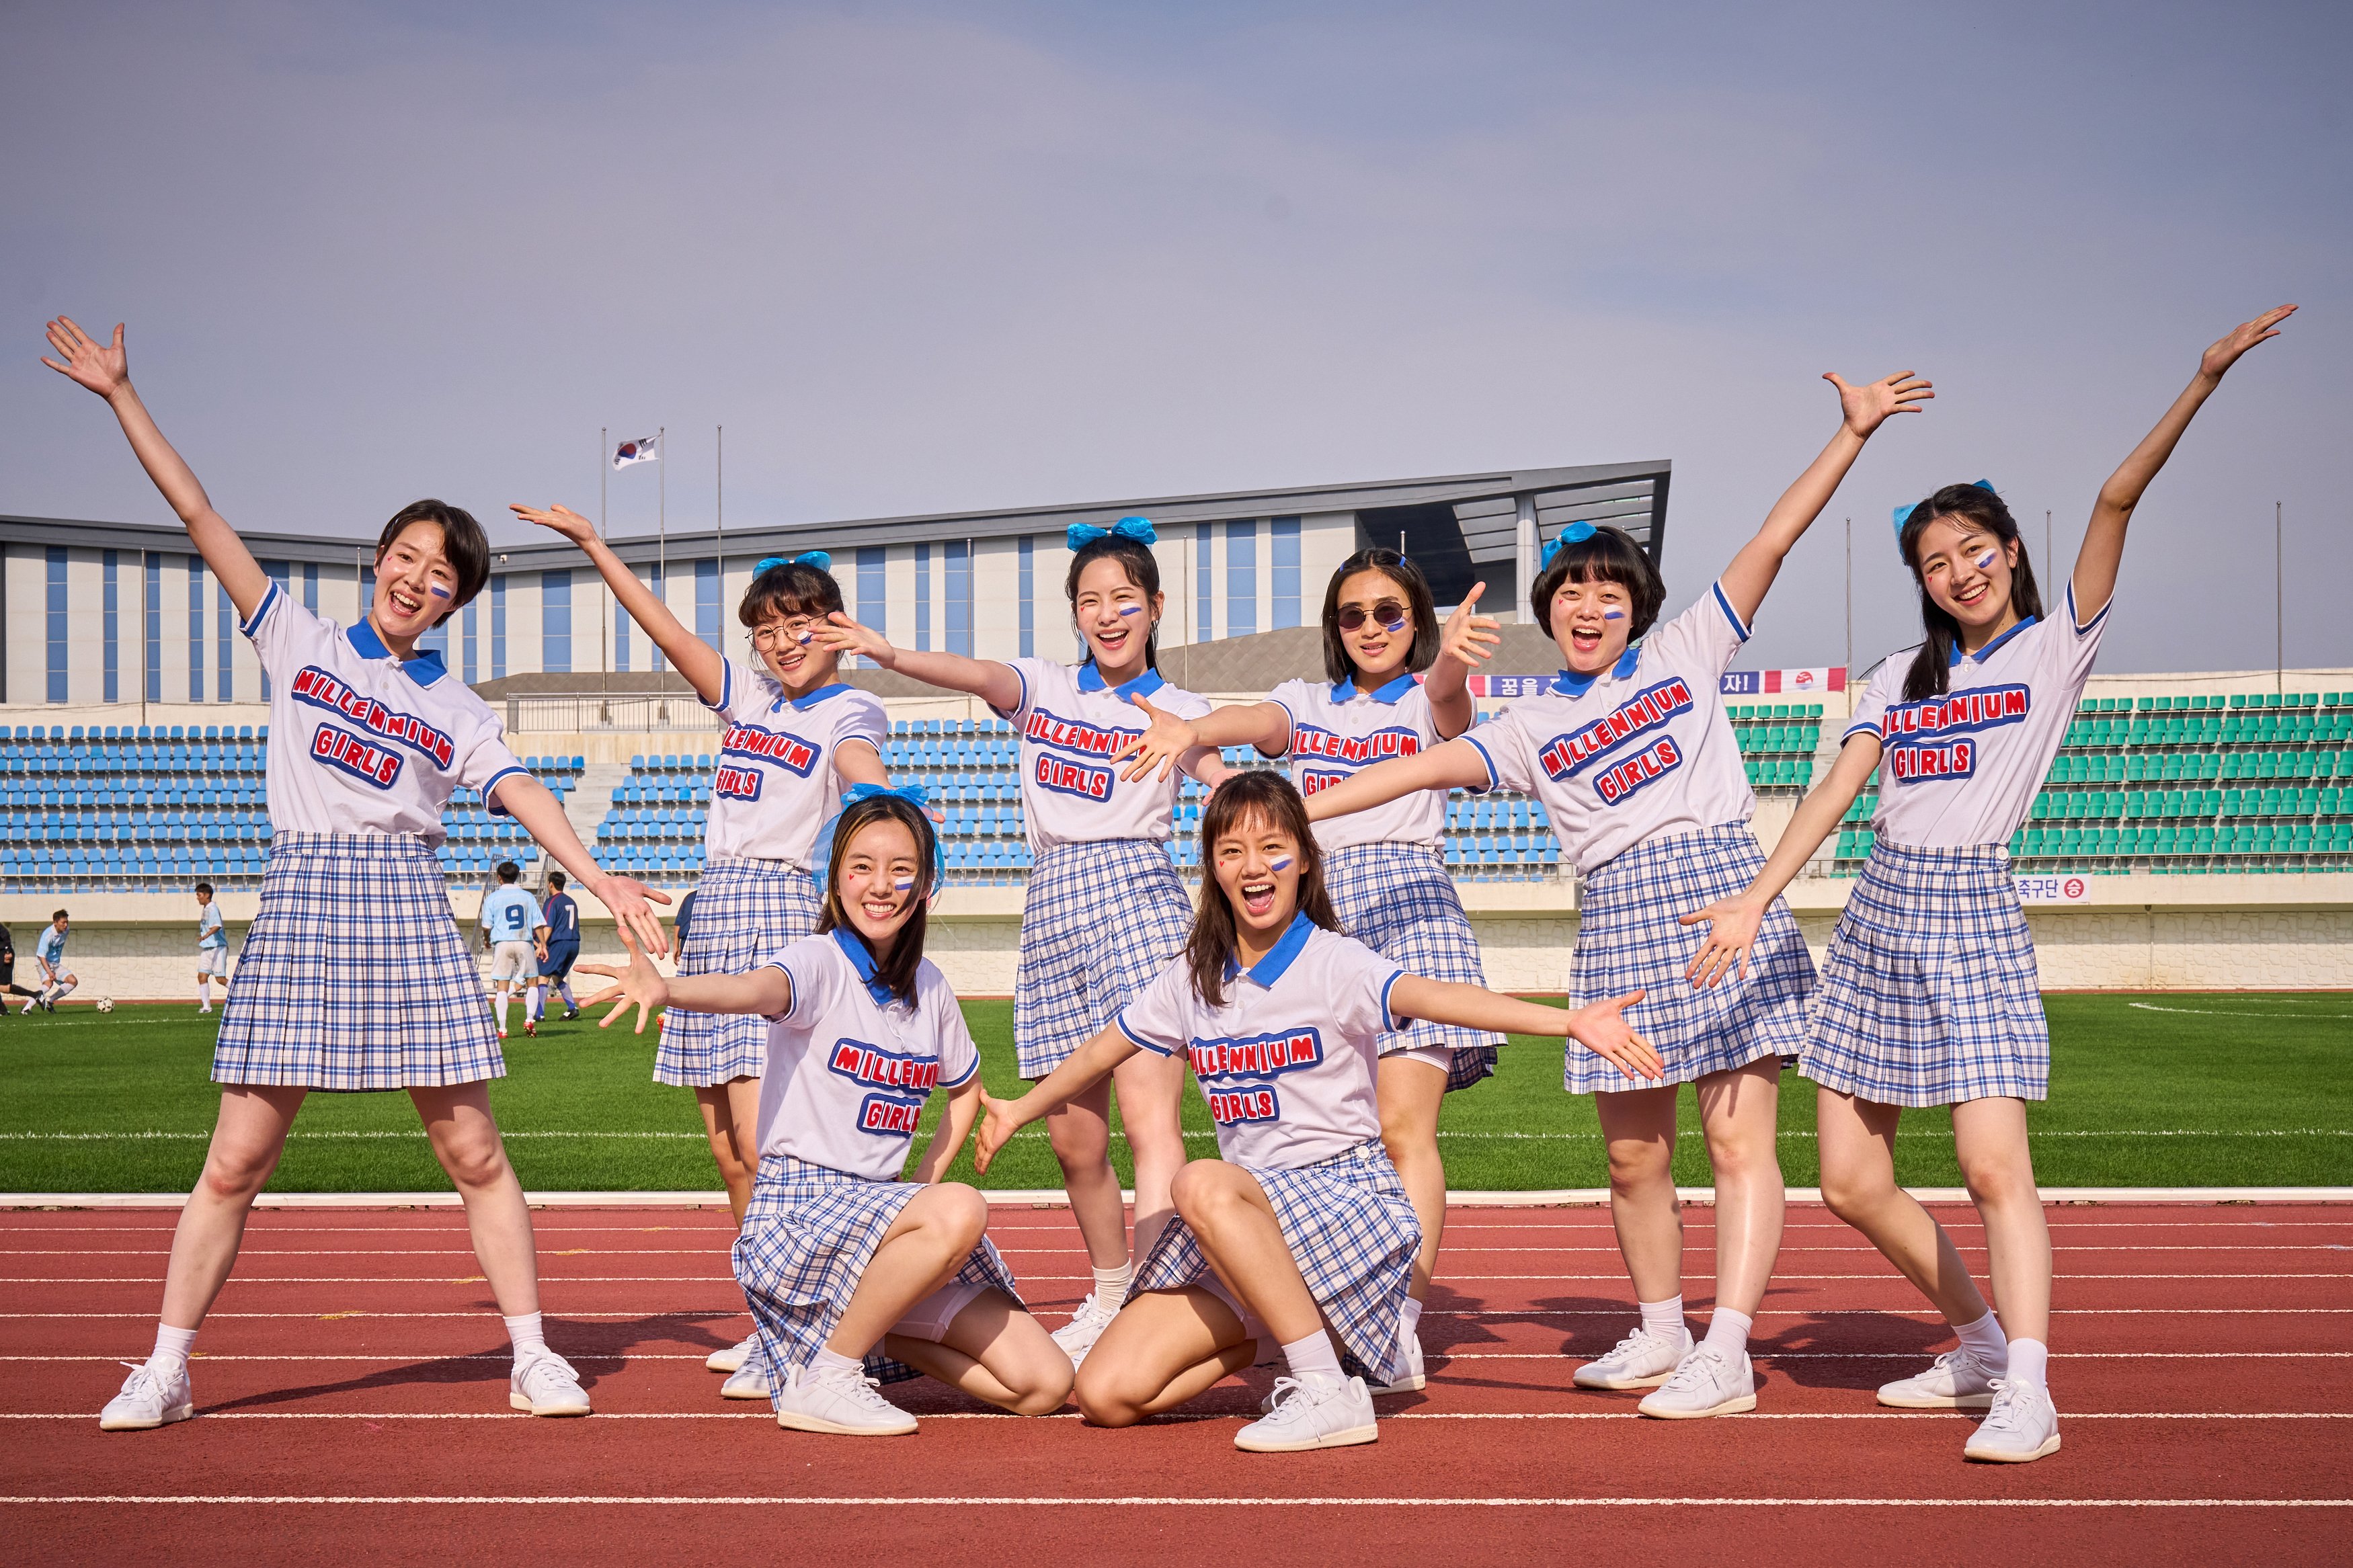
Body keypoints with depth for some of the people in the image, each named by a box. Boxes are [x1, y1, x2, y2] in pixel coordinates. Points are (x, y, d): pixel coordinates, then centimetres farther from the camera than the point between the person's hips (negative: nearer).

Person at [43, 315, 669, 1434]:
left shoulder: (456, 709, 12)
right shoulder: (298, 640, 10)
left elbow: (522, 796, 0)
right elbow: (200, 516, 8)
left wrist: (601, 881, -16)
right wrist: (120, 396, 6)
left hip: (407, 907, 1)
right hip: (302, 901, -1)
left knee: (472, 1149, -1)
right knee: (238, 1156, -2)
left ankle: (532, 1357, 7)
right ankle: (165, 1370, 6)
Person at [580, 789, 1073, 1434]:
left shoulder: (929, 987, 9)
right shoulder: (821, 964, -11)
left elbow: (966, 1089, 26)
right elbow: (753, 990, -34)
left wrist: (920, 1188, 11)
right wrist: (665, 989, -57)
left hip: (880, 1211, 6)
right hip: (798, 1209, -6)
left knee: (1045, 1385, -7)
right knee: (961, 1211, -36)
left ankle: (866, 1332, 12)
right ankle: (823, 1382, -17)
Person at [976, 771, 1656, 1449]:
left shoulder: (1333, 964, -9)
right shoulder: (1192, 979, 9)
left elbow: (1430, 995, -28)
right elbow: (1102, 1052, 27)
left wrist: (1568, 1021, -46)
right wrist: (1019, 1110, 40)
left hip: (1346, 1191, -6)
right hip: (1249, 1220, 6)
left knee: (1204, 1187, -38)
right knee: (1106, 1395, -9)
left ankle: (1331, 1392, -26)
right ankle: (1261, 1330, 18)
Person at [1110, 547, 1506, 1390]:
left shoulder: (1429, 700, 12)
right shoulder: (1306, 702, 19)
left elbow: (1449, 692, -14)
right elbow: (1257, 722, -4)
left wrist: (1456, 654, -41)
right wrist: (1193, 730, -29)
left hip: (1407, 897, -3)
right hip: (1313, 903, 3)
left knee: (1403, 1123, -15)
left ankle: (1400, 1326, -19)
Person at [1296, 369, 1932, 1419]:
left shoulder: (1687, 652, 9)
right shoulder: (1531, 727, 14)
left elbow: (1773, 539, 5)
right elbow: (1424, 768, 6)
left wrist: (1852, 432, 1)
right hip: (1616, 917, 3)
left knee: (1739, 1137, -8)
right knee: (1634, 1154, 6)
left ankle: (1727, 1355, -11)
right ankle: (1660, 1337, 22)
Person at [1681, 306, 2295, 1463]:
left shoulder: (2057, 646, 4)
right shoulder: (1901, 679, 17)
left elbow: (2115, 502, -5)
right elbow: (1835, 793, 11)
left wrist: (2204, 379, -14)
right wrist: (1756, 899, 2)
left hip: (1974, 909, -5)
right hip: (1879, 910, 5)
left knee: (1993, 1163, -19)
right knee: (1849, 1180, 3)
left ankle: (2026, 1395, -19)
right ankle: (1981, 1343, 19)